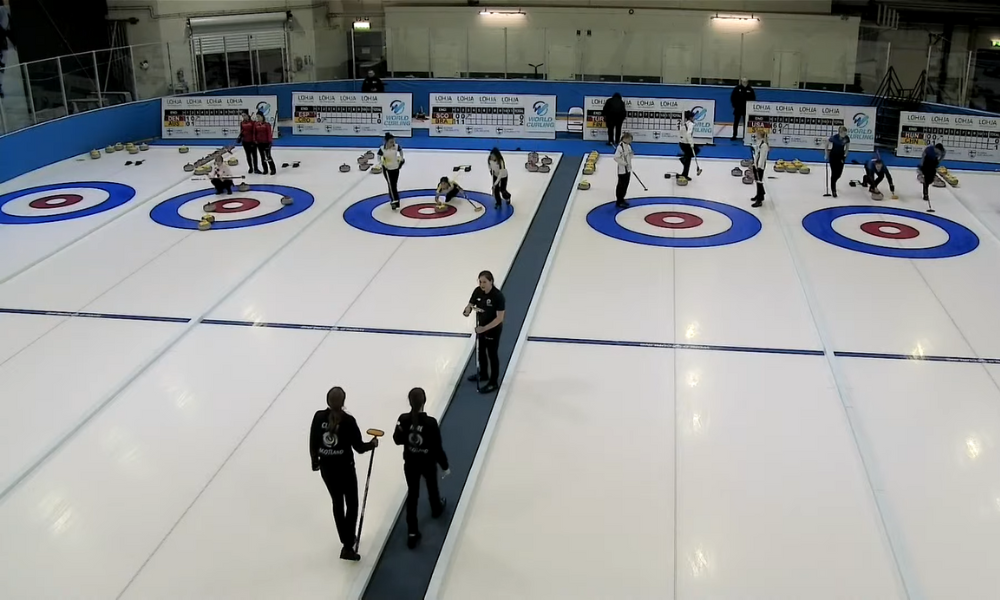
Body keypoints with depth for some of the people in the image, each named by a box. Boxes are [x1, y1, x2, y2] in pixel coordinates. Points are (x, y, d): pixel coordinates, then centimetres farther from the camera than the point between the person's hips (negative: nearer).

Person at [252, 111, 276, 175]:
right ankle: (265, 169, 16)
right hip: (259, 143, 5)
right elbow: (254, 133, 7)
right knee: (262, 156, 9)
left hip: (266, 142, -5)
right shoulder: (256, 124, 4)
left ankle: (273, 169, 5)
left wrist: (269, 141, -14)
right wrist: (255, 140, 1)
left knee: (268, 156, -3)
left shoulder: (267, 124, -10)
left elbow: (269, 133, -11)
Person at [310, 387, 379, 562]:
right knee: (351, 504, 11)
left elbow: (313, 443, 0)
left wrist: (315, 461, 16)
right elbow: (359, 447, -15)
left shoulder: (319, 416, -10)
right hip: (344, 467, -4)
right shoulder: (348, 420, -20)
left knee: (337, 503, 21)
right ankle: (347, 547, 6)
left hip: (326, 467, 4)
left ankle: (347, 540, 35)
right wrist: (372, 444, 6)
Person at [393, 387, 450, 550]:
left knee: (412, 495, 13)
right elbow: (437, 447, -19)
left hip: (410, 463, 2)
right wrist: (445, 466, -6)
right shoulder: (430, 422, -27)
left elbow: (398, 440, -3)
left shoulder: (403, 419, -18)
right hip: (428, 463, -2)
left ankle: (412, 533, 14)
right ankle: (436, 508, 59)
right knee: (432, 487, 28)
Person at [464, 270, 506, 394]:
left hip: (493, 329, -7)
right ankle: (483, 374, 47)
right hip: (481, 327, 7)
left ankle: (493, 382, 24)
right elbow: (470, 305, -1)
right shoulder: (477, 291, -11)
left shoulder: (498, 295, -29)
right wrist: (467, 311, -26)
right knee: (480, 351, 24)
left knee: (492, 355, 8)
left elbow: (500, 318, -27)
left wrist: (485, 328, -30)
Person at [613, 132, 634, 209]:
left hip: (628, 169, 9)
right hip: (622, 169, -9)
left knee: (626, 185, 16)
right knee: (621, 185, -1)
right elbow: (616, 158, -24)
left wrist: (632, 154, -4)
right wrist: (624, 163, -23)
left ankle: (621, 199, 28)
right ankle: (619, 202, 7)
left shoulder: (628, 146, 8)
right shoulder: (620, 147, -20)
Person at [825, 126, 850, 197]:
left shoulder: (847, 138, -13)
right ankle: (833, 190, -2)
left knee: (839, 173, 4)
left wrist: (845, 156, -3)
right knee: (834, 173, -9)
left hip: (841, 156, 4)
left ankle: (832, 183, 36)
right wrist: (827, 154, -5)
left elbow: (847, 147, 3)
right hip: (833, 155, -4)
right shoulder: (834, 137, -24)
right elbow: (827, 144, -8)